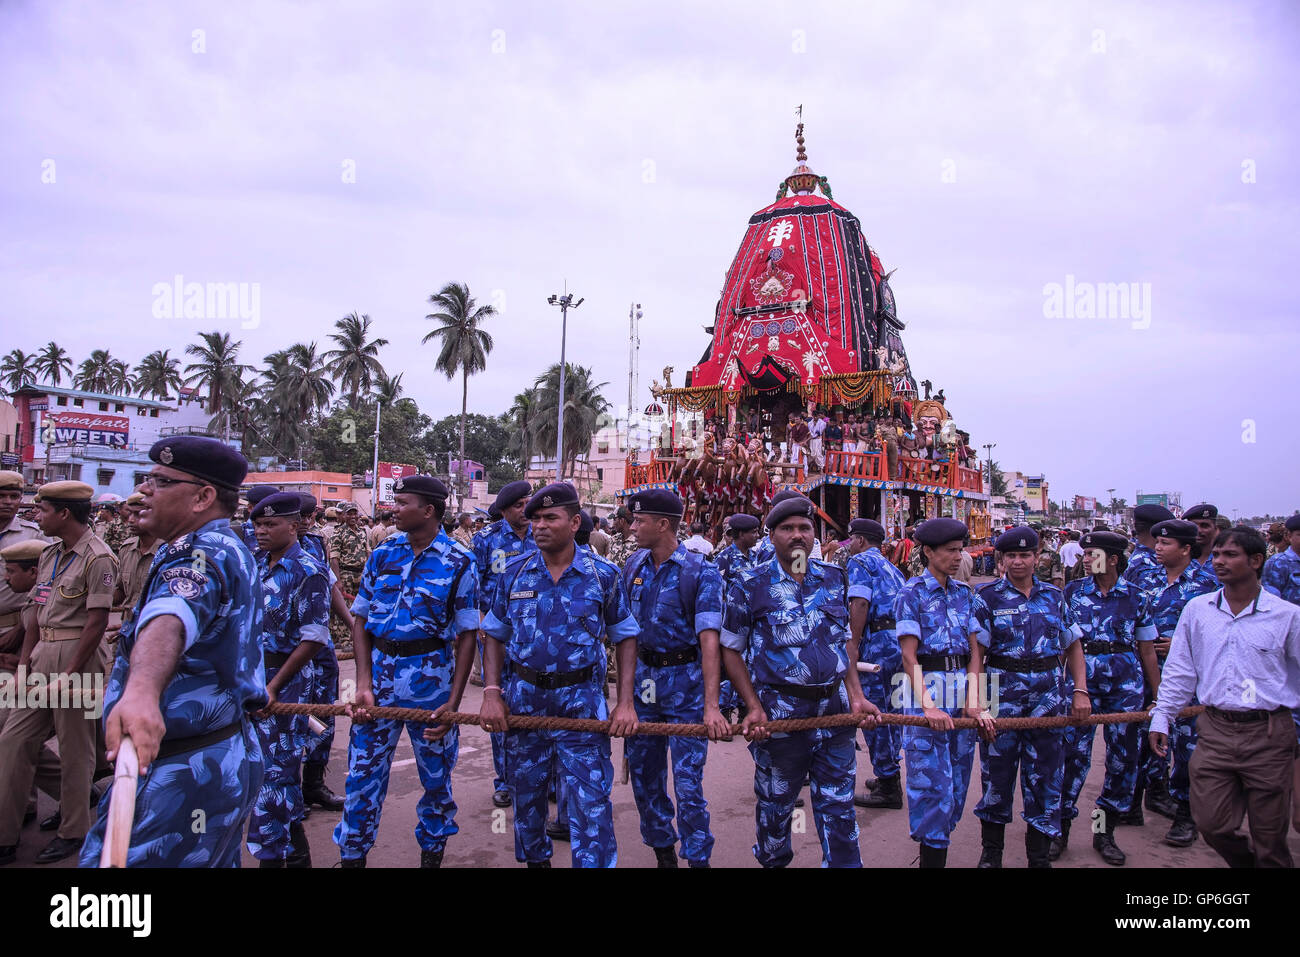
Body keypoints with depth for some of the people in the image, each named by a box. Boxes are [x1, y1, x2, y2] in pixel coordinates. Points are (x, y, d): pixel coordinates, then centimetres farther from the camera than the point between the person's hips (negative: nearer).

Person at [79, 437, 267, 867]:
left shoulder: (201, 551, -19)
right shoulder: (228, 548, 15)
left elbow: (172, 617, -42)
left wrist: (141, 689, -60)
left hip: (183, 775, -10)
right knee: (210, 862, 18)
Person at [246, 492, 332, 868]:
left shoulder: (308, 572, -13)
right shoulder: (255, 565, 8)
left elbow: (313, 639, -16)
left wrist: (274, 687, -17)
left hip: (288, 679, -7)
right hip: (253, 674, 7)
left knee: (277, 770, -1)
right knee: (279, 768, 15)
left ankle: (273, 854, 11)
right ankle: (296, 854, 29)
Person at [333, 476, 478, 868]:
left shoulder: (459, 562, -5)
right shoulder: (382, 553, 3)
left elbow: (466, 637, -5)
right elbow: (360, 620, 5)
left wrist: (454, 701, -11)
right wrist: (363, 685, -6)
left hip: (430, 676, -2)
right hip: (380, 670, 2)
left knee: (436, 774, 11)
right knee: (362, 772, 7)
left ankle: (432, 853, 31)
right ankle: (352, 854, 25)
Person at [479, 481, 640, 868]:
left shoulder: (602, 574, -6)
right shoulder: (514, 572, -1)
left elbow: (625, 636, 1)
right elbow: (495, 635, 8)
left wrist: (625, 702, -7)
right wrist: (491, 693, -4)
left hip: (582, 701, -3)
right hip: (524, 699, 3)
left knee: (591, 802, -4)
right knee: (526, 795, 18)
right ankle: (535, 859, 41)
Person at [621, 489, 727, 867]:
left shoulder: (700, 573, -14)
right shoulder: (633, 565, 3)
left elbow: (709, 639, -22)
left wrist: (711, 705, -31)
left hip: (684, 679, -5)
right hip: (643, 676, 5)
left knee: (687, 780, -3)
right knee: (643, 773, 12)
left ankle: (697, 857, 15)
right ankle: (662, 851, 31)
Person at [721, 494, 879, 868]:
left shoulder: (834, 579, 7)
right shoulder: (750, 584, -4)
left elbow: (846, 640, 15)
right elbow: (731, 650, -1)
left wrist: (856, 696, 3)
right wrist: (753, 707, -11)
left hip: (836, 710, 3)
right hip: (780, 711, -2)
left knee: (838, 808, 9)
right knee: (775, 805, 13)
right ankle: (773, 861, 37)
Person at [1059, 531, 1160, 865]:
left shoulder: (1135, 596, 3)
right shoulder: (1073, 591, 2)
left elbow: (1147, 651, 8)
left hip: (1126, 679, 1)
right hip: (1083, 675, -1)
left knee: (1123, 754, 6)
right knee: (1074, 751, -3)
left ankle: (1104, 830, 20)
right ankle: (1060, 827, 10)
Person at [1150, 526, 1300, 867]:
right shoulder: (1197, 609, 4)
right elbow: (1179, 671, 10)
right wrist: (1161, 717, 8)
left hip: (1269, 735, -2)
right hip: (1215, 730, 3)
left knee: (1269, 835, 7)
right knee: (1210, 822, 5)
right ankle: (1248, 861, 33)